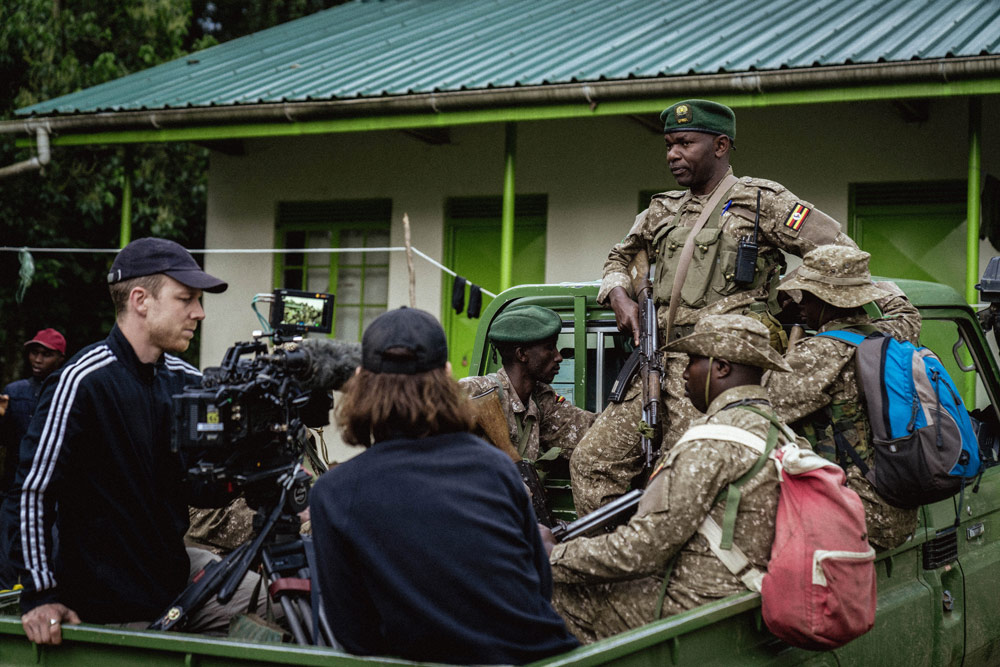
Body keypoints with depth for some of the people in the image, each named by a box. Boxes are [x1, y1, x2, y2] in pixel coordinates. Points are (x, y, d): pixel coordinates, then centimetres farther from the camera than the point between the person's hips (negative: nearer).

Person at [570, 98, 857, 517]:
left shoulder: (760, 201, 4)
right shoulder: (662, 211, 22)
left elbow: (839, 253, 2)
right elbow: (620, 257, 37)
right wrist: (619, 296, 16)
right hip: (661, 363, 7)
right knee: (590, 461, -1)